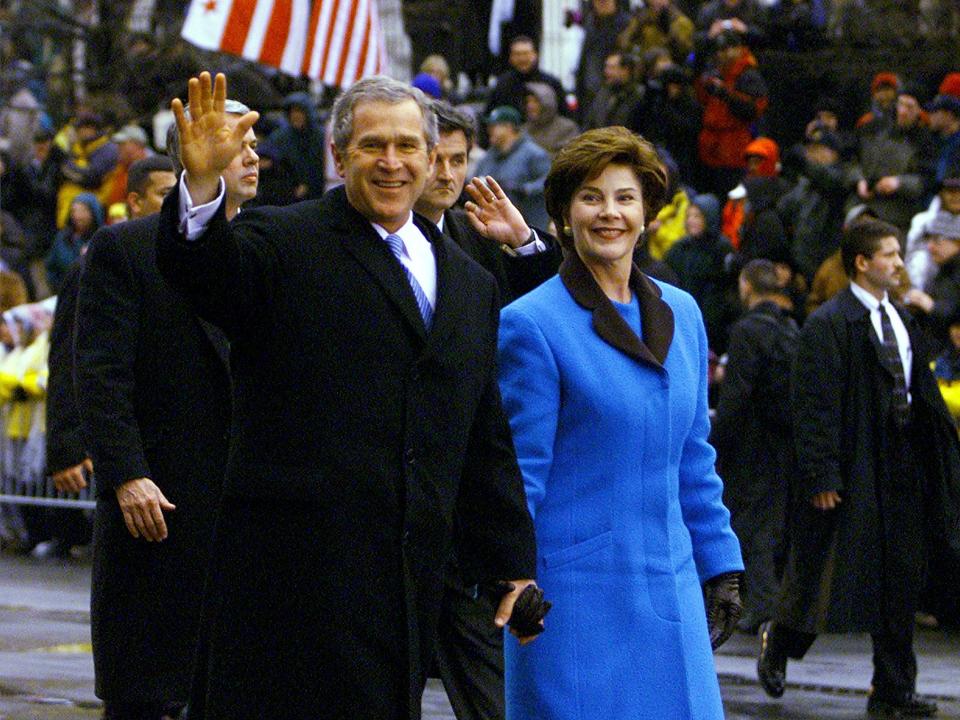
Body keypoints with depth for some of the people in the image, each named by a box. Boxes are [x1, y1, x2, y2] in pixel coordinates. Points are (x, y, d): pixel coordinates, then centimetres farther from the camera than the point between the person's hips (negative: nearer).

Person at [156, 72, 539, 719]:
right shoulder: (284, 245, 2)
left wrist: (514, 567, 18)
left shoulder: (471, 284, 19)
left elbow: (487, 444, 21)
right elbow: (201, 270, -20)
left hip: (408, 586, 5)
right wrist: (202, 184, -40)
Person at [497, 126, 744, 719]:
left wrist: (721, 567, 14)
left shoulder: (682, 314, 12)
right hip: (578, 593, -6)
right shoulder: (534, 324, -7)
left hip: (668, 589, 6)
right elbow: (520, 472, -7)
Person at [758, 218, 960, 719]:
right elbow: (814, 406, -14)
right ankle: (778, 643, 28)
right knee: (831, 575, 1)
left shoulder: (900, 321, 12)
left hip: (902, 466, 7)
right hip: (853, 466, -7)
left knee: (900, 582, 6)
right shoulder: (828, 324, -11)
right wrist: (821, 475, -18)